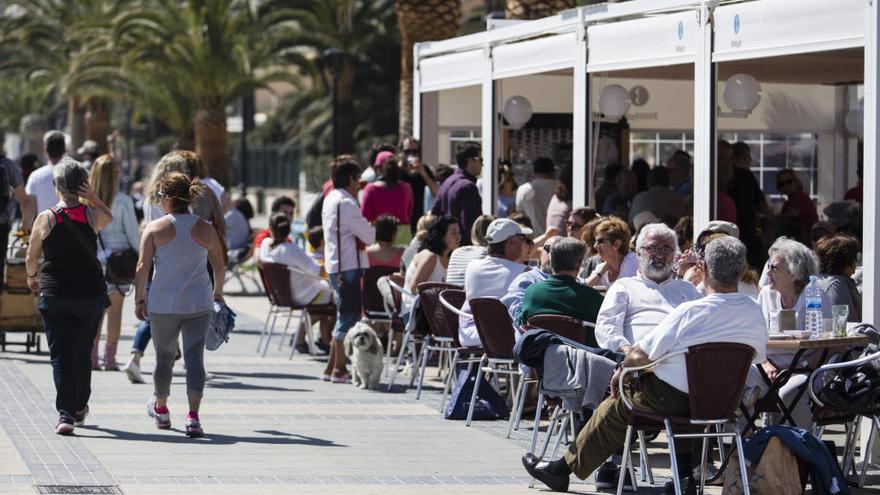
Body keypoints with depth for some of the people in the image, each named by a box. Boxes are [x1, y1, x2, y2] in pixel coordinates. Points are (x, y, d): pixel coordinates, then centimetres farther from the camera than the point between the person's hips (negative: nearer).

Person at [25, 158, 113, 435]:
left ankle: (66, 414, -11)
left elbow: (31, 258, 2)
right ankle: (80, 408, 32)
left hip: (55, 295, -2)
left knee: (60, 354, 0)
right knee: (83, 353, 17)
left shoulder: (46, 219, -8)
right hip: (91, 294, 2)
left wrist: (32, 277, 22)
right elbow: (109, 217, 21)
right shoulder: (92, 216, -5)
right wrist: (92, 196, 4)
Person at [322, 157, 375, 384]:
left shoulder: (330, 200, 16)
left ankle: (332, 366, 19)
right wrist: (374, 228, 4)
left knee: (345, 316, 16)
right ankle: (339, 369, -4)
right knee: (348, 316, -6)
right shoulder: (346, 203, -16)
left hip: (335, 265, 10)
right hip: (348, 265, -10)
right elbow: (368, 235, -16)